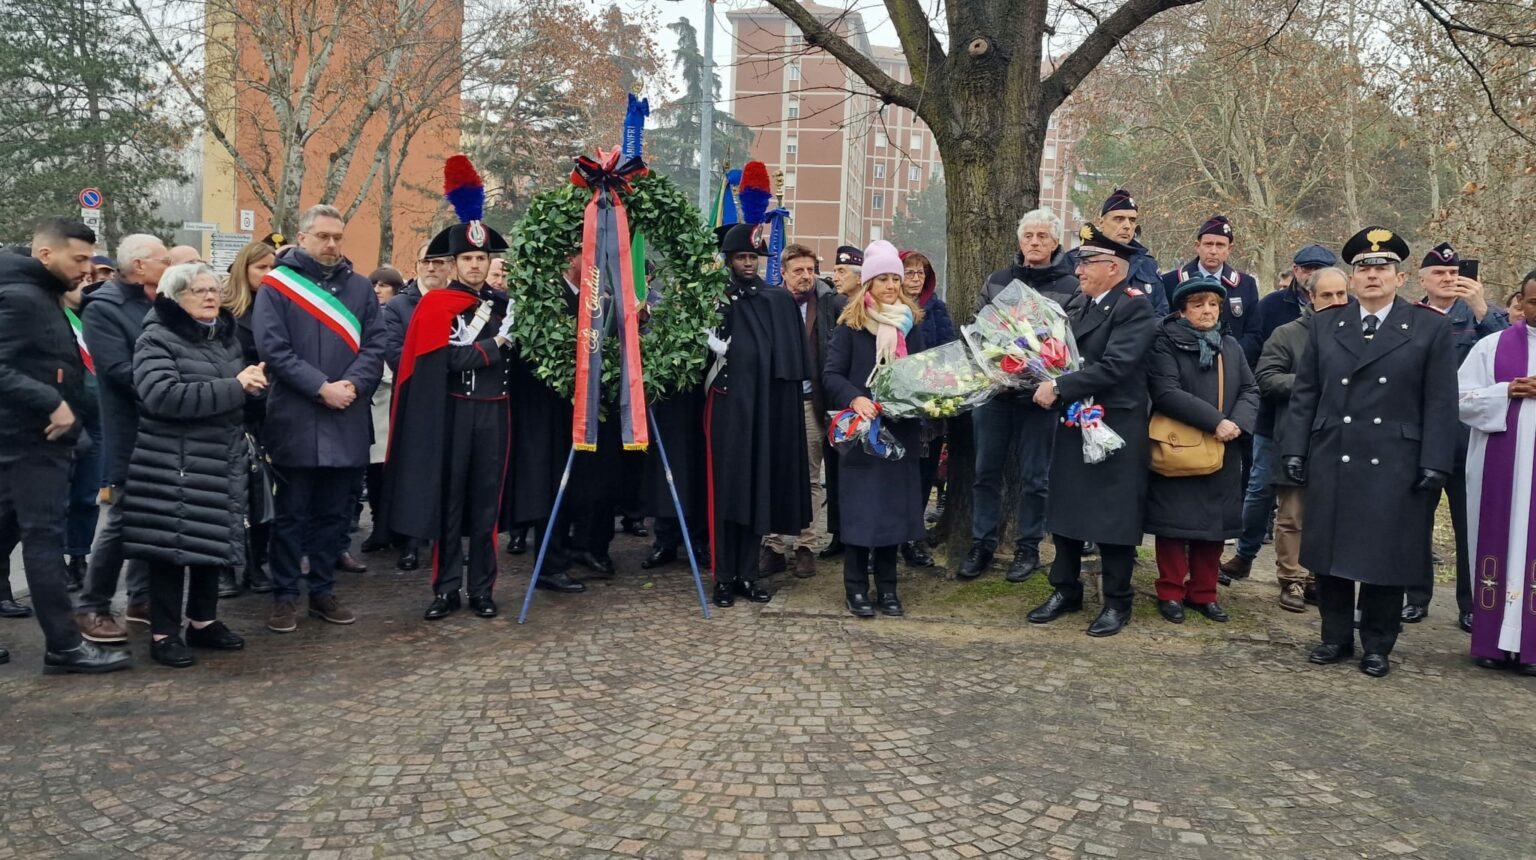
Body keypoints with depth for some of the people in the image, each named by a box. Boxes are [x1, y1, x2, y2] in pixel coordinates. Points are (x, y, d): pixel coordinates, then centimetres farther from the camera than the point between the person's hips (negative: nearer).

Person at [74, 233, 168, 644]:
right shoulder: (102, 308, -11)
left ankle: (142, 598, 24)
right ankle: (92, 607, 11)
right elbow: (123, 372, -20)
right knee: (121, 521, -2)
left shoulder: (157, 304, 12)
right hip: (131, 434, -7)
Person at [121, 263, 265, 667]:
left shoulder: (226, 337, 14)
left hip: (220, 461, 7)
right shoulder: (157, 338, -8)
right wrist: (233, 387, -23)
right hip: (172, 464, -6)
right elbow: (162, 395, -24)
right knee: (172, 545, -3)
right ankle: (164, 633, 7)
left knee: (213, 541, 12)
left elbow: (242, 390, 25)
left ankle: (203, 621, 25)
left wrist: (254, 380, -2)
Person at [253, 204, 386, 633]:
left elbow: (375, 345, 4)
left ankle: (323, 591, 22)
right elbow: (273, 348, -9)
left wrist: (352, 385, -13)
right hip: (295, 420, -3)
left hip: (347, 421, 3)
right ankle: (284, 596, 14)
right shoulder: (276, 285, 0)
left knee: (334, 513, 11)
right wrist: (321, 387, -17)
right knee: (291, 513, 5)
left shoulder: (360, 287, 11)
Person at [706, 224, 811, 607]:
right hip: (729, 407, -3)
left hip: (768, 409, 3)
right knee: (726, 489, -1)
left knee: (759, 488, 6)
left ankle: (748, 574, 15)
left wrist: (789, 402, 5)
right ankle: (724, 577, 5)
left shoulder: (779, 302, 10)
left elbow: (793, 360, 10)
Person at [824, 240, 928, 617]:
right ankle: (856, 587, 10)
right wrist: (855, 399, -26)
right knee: (860, 508, 0)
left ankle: (887, 587, 18)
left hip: (901, 429, 4)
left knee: (894, 506, 8)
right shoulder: (850, 323, -3)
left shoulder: (911, 322, 8)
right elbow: (833, 375, -8)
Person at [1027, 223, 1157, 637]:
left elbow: (1114, 366, -23)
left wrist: (1059, 387, -21)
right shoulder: (1077, 304, 11)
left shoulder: (1135, 307, -12)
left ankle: (1117, 603, 15)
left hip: (1116, 428, -7)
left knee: (1113, 517, 2)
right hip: (1072, 423, 7)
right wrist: (1049, 386, -1)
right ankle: (1066, 591, 27)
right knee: (1065, 509, 13)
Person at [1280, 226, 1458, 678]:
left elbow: (1440, 403, -2)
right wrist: (1295, 449, 1)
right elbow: (1305, 393, 8)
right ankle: (1336, 636, 23)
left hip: (1395, 467, -2)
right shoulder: (1325, 324, 9)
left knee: (1385, 556, 5)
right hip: (1332, 461, 2)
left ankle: (1377, 645, 20)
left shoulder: (1432, 328, 2)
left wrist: (1435, 465, -7)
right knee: (1330, 553, 8)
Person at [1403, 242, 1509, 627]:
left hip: (1466, 439, -1)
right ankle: (1417, 597, 23)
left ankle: (1470, 605, 17)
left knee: (1470, 526, 6)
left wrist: (1481, 308, -26)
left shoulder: (1484, 315, 1)